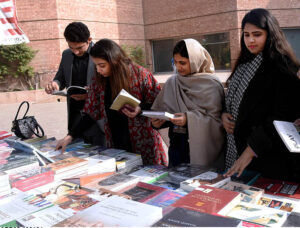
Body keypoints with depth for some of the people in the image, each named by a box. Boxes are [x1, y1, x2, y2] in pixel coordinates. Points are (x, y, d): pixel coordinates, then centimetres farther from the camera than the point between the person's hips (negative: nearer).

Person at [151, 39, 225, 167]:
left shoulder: (211, 84, -7)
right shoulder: (172, 82, 6)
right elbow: (162, 111, 10)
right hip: (177, 145, 4)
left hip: (202, 148, -3)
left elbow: (216, 119, -12)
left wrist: (189, 119, -23)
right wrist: (157, 121, -10)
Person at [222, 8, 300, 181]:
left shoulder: (281, 68, -11)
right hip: (238, 149, 7)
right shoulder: (245, 65, 13)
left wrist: (251, 151, -21)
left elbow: (283, 116, -18)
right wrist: (224, 115, -1)